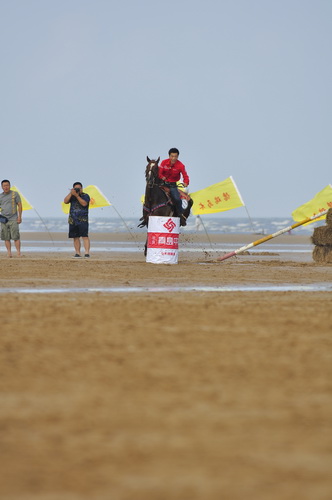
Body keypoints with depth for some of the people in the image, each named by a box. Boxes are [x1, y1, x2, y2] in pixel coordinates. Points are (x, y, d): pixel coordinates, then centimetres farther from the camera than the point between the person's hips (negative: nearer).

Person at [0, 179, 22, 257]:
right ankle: (9, 253, 4)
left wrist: (19, 217, -6)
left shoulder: (15, 194, 3)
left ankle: (18, 253, -10)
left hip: (13, 219, -3)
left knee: (16, 237, -10)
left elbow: (19, 205, 2)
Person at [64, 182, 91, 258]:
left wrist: (77, 195, -16)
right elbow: (65, 201, -1)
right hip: (73, 220, 5)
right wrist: (71, 193, -8)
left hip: (83, 220, -5)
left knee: (85, 236, -13)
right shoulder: (71, 196, 15)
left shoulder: (85, 196, 2)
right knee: (75, 237, 4)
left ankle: (87, 252, -17)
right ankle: (77, 253, 7)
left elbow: (84, 203, -16)